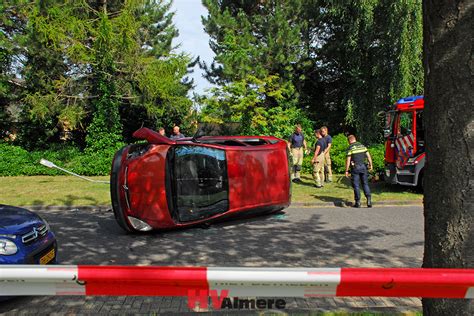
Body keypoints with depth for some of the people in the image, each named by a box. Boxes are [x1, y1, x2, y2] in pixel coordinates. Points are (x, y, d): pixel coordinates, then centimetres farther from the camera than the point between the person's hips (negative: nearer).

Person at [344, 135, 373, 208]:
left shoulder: (350, 148, -5)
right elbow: (368, 156, 7)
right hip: (363, 166, 4)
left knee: (356, 185, 3)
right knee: (365, 184, 13)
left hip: (355, 167, -4)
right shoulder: (362, 146, 9)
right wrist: (370, 165, 14)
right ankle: (369, 199, -1)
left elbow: (348, 160, -9)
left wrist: (346, 170, -6)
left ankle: (358, 202, 5)